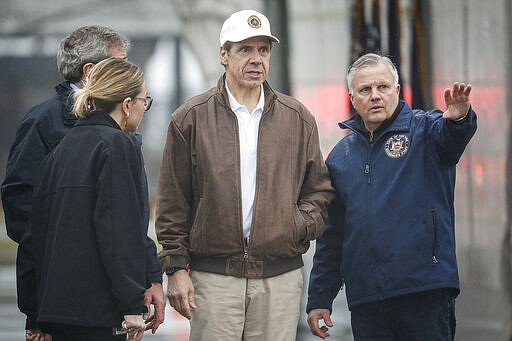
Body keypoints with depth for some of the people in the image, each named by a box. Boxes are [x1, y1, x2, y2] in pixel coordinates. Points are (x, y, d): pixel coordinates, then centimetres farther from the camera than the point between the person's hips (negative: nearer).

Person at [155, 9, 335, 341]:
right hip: (213, 276, -2)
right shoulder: (191, 118, 4)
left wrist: (299, 226, -3)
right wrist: (176, 267, -2)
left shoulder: (298, 119, 11)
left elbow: (320, 190, 17)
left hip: (280, 276, 2)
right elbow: (172, 203, 4)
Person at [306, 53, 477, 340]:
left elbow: (450, 134, -23)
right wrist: (319, 298, 15)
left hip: (425, 291, -4)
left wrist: (458, 117, -47)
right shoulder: (341, 155, 15)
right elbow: (330, 235, 19)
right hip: (365, 300, 4)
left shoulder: (423, 130, 3)